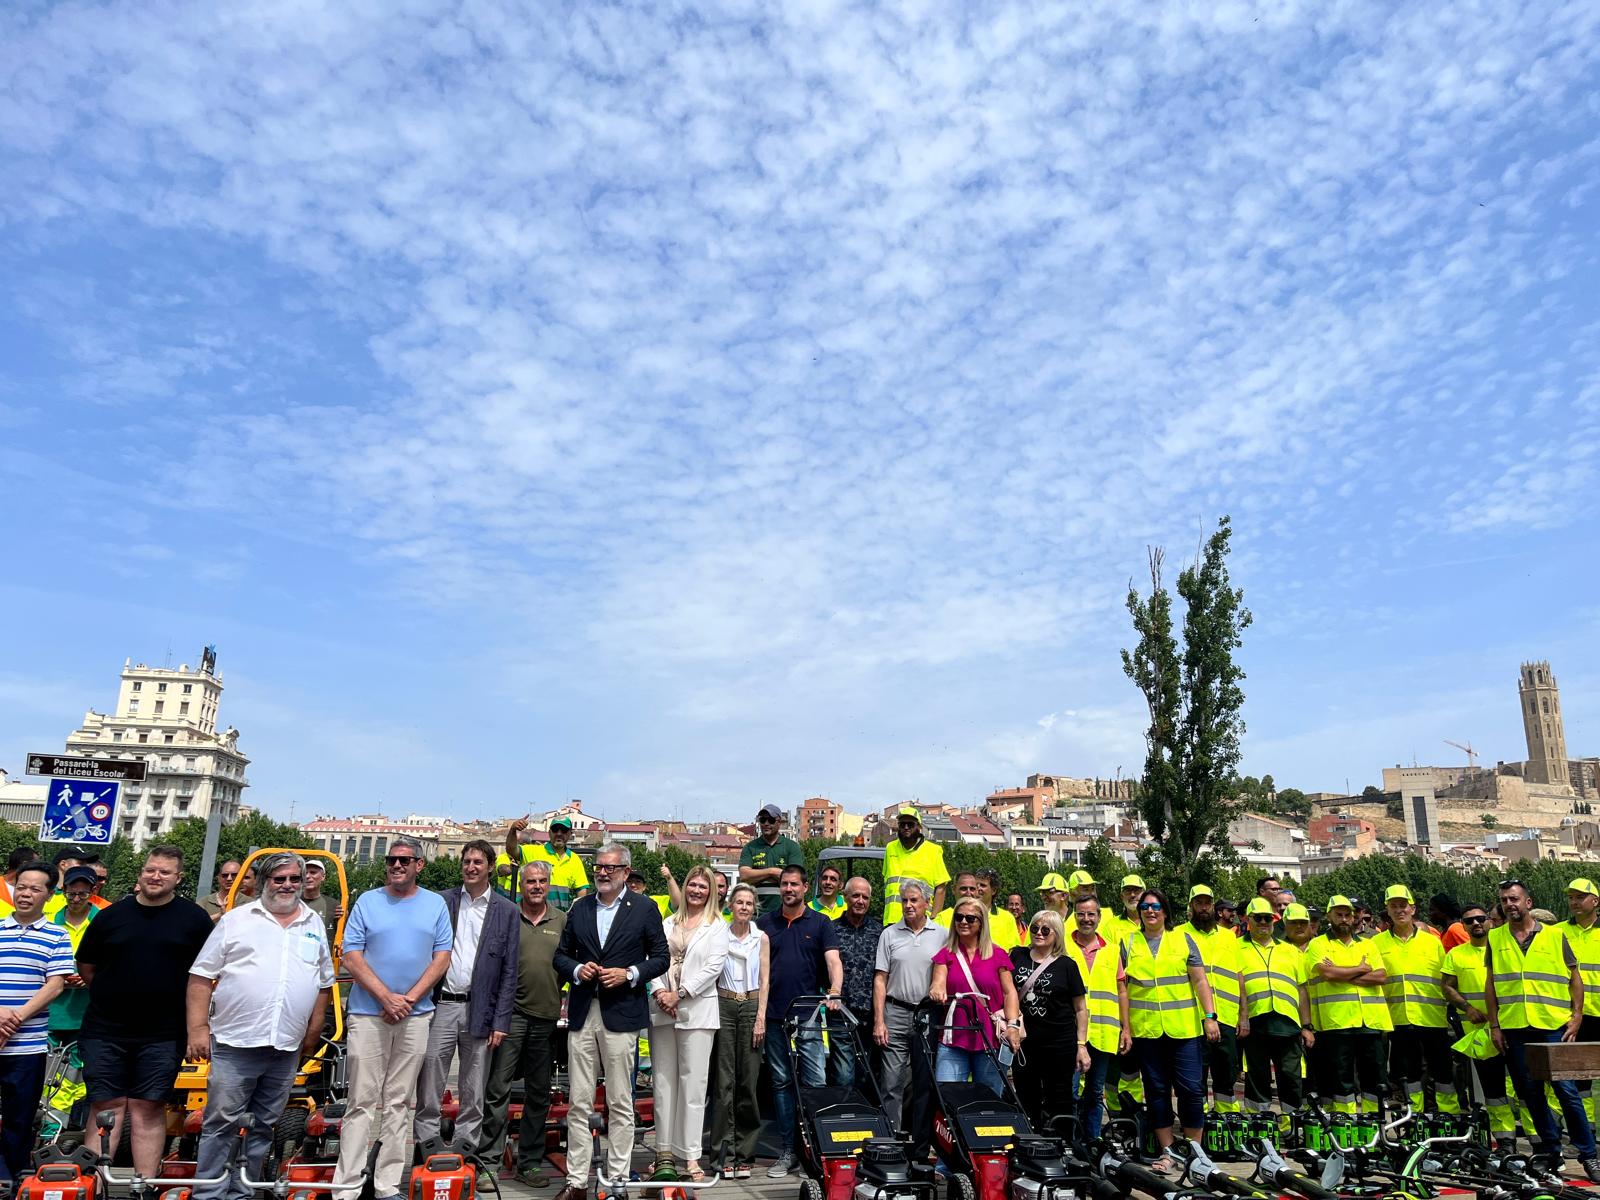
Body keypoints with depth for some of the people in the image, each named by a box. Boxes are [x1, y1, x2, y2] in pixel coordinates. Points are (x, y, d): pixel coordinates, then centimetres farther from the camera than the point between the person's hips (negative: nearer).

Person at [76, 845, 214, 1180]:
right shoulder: (112, 915, 4)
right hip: (105, 1031, 1)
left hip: (163, 1035, -1)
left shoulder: (195, 918, 0)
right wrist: (114, 996, 10)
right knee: (105, 1108, 4)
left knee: (149, 1110, 5)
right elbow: (85, 966, 14)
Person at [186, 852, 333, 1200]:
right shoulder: (236, 920, 1)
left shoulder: (315, 924, 11)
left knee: (264, 1125, 11)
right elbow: (201, 975, 1)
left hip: (287, 1049, 3)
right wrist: (197, 1028, -6)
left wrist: (313, 1032, 10)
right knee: (221, 1123, 1)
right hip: (234, 1043, -3)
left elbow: (324, 983, 15)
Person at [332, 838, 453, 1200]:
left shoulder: (436, 905, 6)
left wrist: (409, 999, -9)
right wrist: (387, 997, -11)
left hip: (415, 1016, 2)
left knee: (399, 1103, 7)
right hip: (368, 1014, -1)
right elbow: (351, 957, -3)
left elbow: (442, 959, 3)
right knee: (362, 1102, 0)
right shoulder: (367, 902, 2)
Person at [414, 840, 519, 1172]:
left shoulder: (506, 911, 2)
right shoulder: (442, 902, 5)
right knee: (428, 1086, 2)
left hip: (480, 1010, 0)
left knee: (473, 1092, 7)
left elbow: (509, 971, 1)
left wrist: (500, 1021, -4)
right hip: (440, 1006, 0)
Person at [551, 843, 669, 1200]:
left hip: (621, 1014, -3)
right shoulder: (579, 908, 11)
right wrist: (577, 969, -5)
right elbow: (561, 955, 15)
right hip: (582, 1014, 3)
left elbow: (661, 957, 3)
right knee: (579, 1104, 6)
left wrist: (630, 975, -11)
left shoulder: (644, 909, 1)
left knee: (620, 1104, 3)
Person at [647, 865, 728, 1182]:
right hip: (662, 1009, 4)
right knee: (663, 1081, 7)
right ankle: (664, 1150, 15)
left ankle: (690, 1155, 2)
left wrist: (680, 994, -11)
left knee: (693, 1083, -3)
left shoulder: (717, 926, 2)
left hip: (696, 1010, -4)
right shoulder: (668, 923, 14)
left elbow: (713, 967, -7)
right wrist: (659, 991, -9)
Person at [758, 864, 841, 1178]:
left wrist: (834, 992, -25)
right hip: (774, 1016, 2)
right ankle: (786, 1152, 16)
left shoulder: (821, 923, 3)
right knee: (781, 1083, 8)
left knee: (815, 1082, -6)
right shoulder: (765, 923, 9)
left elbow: (833, 960, -7)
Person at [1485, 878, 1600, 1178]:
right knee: (1530, 1093, 8)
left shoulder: (1555, 935, 3)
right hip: (1513, 1029, 2)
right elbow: (1491, 984, 9)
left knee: (1567, 1090, -4)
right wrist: (1494, 1025, 5)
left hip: (1553, 1026, -2)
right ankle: (1550, 1149, 21)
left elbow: (1575, 979, 6)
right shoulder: (1495, 938, 6)